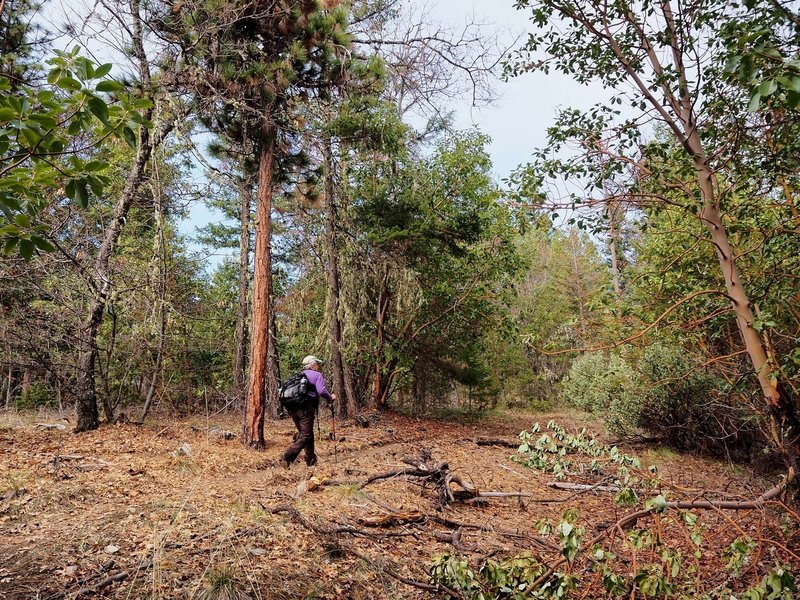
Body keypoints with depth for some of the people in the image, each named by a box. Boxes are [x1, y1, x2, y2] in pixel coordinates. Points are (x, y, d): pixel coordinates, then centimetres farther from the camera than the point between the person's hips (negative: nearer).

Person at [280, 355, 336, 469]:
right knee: (305, 436, -5)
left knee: (304, 433, 19)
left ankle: (311, 461, 25)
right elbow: (321, 391, -13)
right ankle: (287, 457, -19)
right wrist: (330, 397, 3)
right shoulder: (316, 375, 2)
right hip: (306, 408, -8)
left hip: (293, 409, 8)